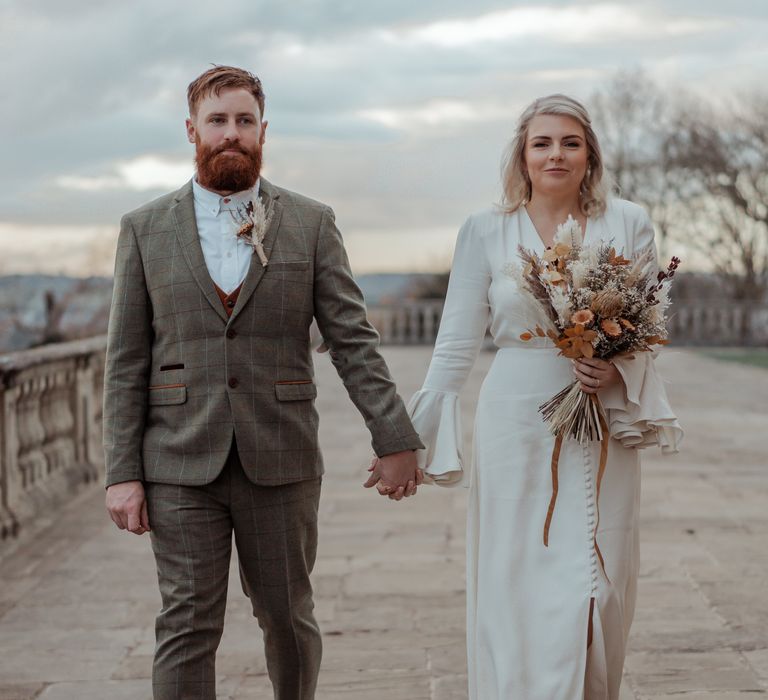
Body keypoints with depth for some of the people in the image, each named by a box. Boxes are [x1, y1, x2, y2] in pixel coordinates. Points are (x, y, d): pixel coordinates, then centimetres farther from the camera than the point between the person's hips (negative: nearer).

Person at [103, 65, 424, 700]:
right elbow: (127, 361, 3)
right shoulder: (145, 229, 5)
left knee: (288, 617, 11)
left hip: (279, 462, 0)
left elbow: (354, 340, 1)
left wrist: (396, 438, -6)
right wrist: (122, 473, -3)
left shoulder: (311, 224, 4)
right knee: (187, 626, 1)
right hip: (180, 467, 0)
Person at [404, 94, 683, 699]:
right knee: (519, 591, 1)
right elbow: (456, 348, 4)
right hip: (516, 431, -1)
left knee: (600, 591, 5)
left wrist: (618, 369, -15)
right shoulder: (485, 232, 2)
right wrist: (408, 441, 1)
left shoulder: (628, 225, 4)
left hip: (604, 431, 1)